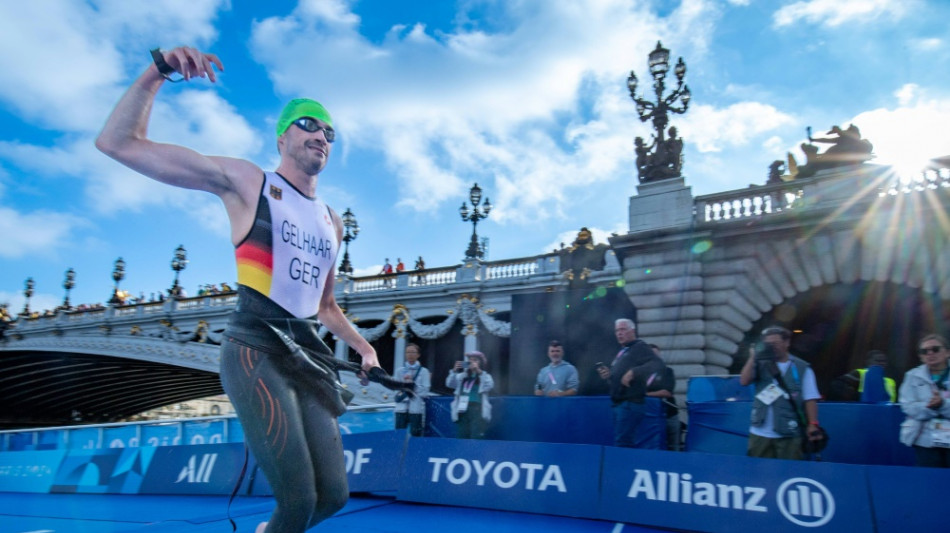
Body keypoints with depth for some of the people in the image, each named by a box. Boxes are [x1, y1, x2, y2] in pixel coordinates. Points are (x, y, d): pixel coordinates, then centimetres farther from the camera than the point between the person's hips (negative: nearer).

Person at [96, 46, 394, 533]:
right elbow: (118, 143, -3)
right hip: (255, 349, -6)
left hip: (308, 354, 6)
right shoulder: (244, 182, 3)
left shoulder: (332, 221, 19)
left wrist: (363, 347, 17)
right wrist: (157, 72, -14)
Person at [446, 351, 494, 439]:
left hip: (478, 411, -3)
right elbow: (449, 384, 4)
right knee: (463, 437, 3)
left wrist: (479, 371, -21)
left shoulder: (485, 376, 10)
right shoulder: (462, 376, 18)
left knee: (476, 438, -14)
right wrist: (454, 371, -12)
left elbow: (490, 385, -11)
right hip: (463, 411, 4)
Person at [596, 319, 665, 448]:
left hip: (630, 404, -9)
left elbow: (657, 364, -22)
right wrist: (609, 374, 6)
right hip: (620, 404, 9)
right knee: (628, 443, 13)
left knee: (621, 443, -12)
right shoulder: (623, 351, 21)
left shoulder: (639, 347, -6)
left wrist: (633, 372, -31)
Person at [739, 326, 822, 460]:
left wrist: (812, 424, -13)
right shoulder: (761, 364, 7)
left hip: (789, 434, -2)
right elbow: (743, 381, -7)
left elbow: (810, 399, -2)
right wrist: (753, 358, -11)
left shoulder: (802, 368, 0)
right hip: (760, 433, 2)